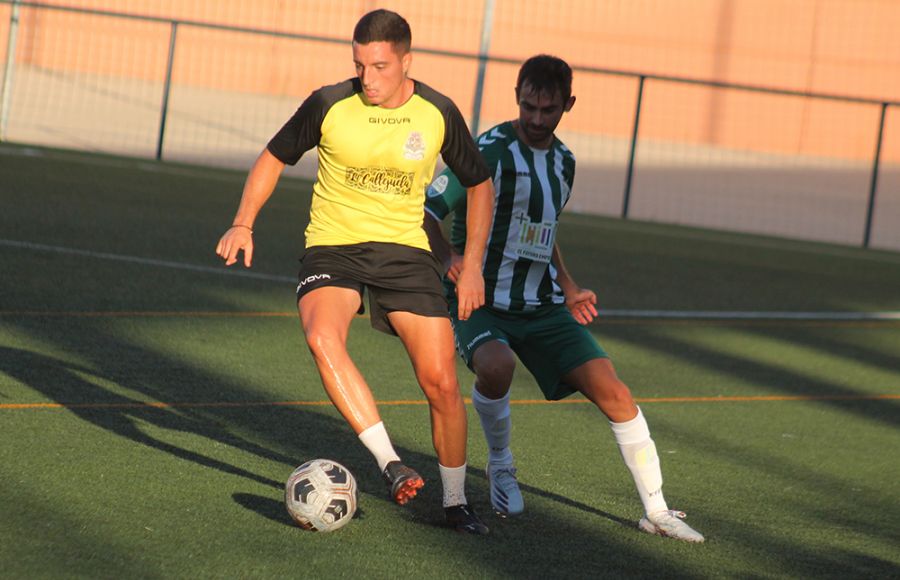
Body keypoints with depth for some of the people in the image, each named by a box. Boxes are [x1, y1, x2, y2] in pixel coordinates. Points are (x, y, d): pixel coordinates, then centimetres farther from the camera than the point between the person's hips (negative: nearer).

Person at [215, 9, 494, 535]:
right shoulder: (329, 105, -8)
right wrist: (244, 224, -6)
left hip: (405, 250, 1)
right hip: (333, 248, -1)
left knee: (442, 382, -7)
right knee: (323, 337, -33)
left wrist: (473, 265, 4)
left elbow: (479, 184, 11)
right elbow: (274, 158, 7)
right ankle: (391, 463, -29)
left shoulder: (437, 113, -4)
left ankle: (456, 501, 14)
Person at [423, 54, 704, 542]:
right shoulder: (489, 152, -13)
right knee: (496, 367, -37)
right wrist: (448, 258, -32)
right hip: (480, 304, -5)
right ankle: (500, 466, -5)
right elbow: (424, 211, -15)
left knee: (611, 390, -9)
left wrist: (568, 290, 18)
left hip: (542, 307, 5)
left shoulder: (564, 162, 10)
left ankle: (656, 511, 2)